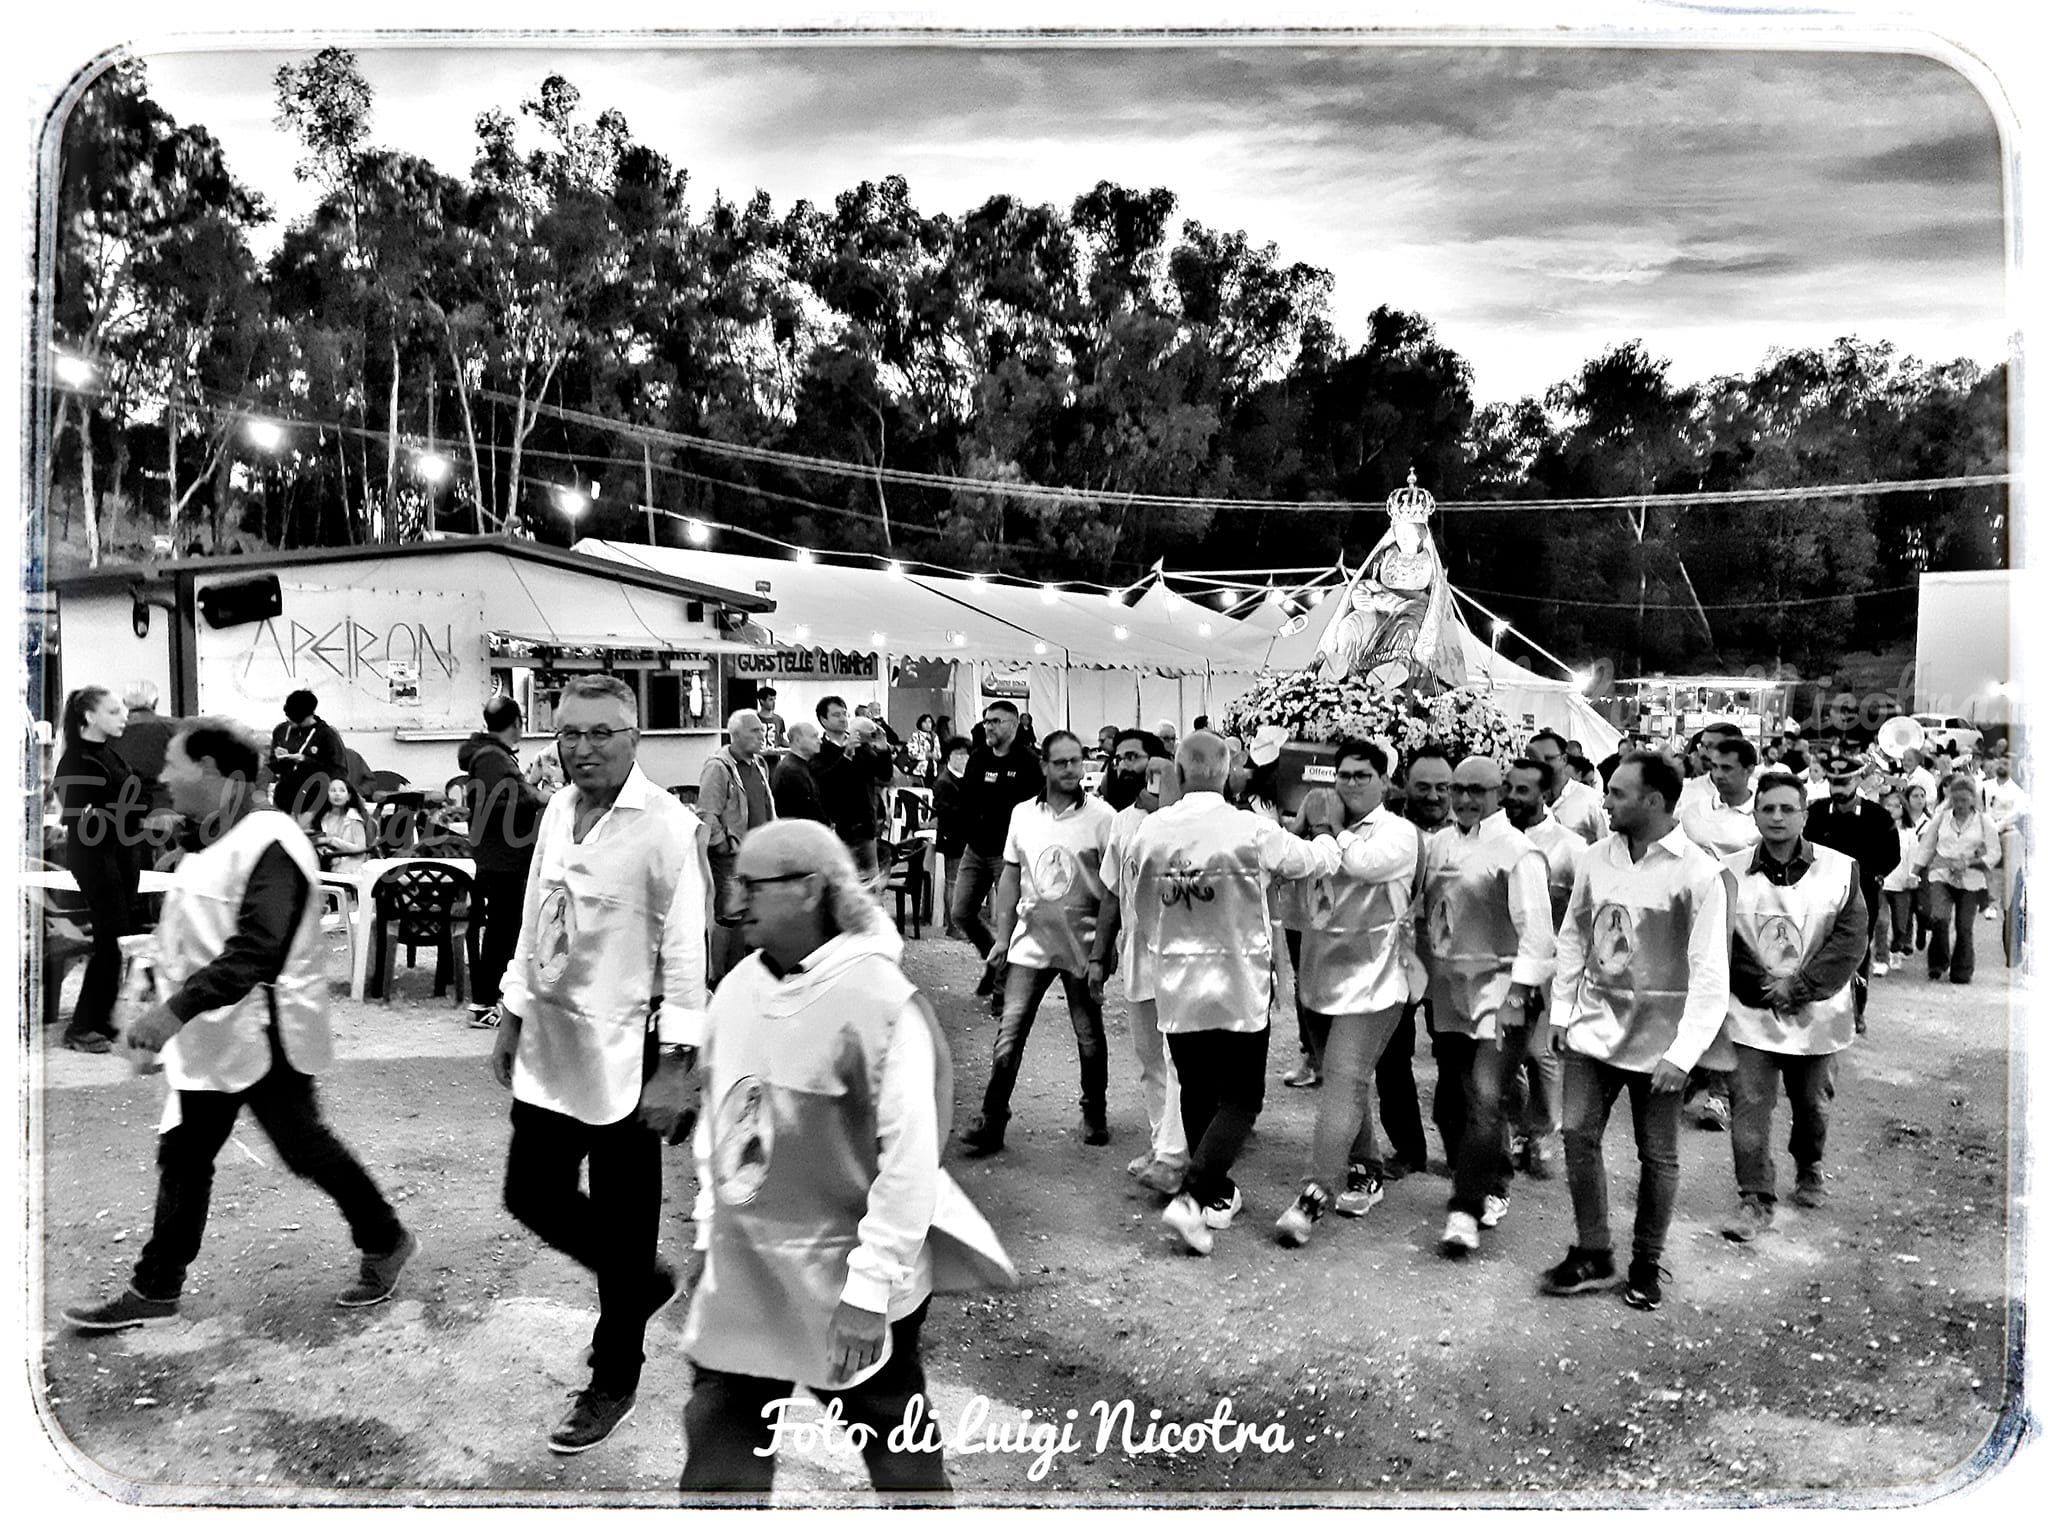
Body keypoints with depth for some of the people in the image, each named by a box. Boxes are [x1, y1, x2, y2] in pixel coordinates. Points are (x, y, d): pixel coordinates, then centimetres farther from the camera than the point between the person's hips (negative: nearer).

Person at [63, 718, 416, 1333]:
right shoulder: (213, 839, 10)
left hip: (263, 1032, -9)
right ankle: (154, 1288, 26)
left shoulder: (268, 843, -21)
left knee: (304, 1148, 4)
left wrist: (174, 1010, -33)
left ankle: (385, 1242, 22)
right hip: (209, 1034, 9)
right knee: (183, 1155, 14)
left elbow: (256, 952, -30)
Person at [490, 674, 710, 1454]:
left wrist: (676, 1065, -18)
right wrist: (512, 1015, 16)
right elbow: (535, 920, 15)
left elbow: (685, 951, -17)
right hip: (548, 1047, 7)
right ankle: (643, 1283, 39)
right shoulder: (557, 810, 6)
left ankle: (612, 1381, 28)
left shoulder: (666, 826, -16)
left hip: (623, 1055, -7)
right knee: (531, 1195, 14)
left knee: (622, 1223, 7)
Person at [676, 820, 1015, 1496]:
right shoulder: (739, 987, 0)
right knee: (720, 1439, 13)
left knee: (898, 1447, 14)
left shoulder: (881, 1000, -21)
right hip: (743, 1270, 6)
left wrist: (869, 1290, -20)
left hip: (842, 1276, -6)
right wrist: (710, 1226, 12)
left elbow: (910, 1158, -21)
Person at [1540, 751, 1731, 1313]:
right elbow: (1572, 936, 11)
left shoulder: (1698, 874, -14)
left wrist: (1682, 1054, -19)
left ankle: (1647, 1265, 26)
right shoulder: (1598, 856, 0)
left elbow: (1710, 975, -15)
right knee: (1578, 1134, 2)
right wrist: (1562, 1010, 9)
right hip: (1594, 1027, 4)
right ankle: (1592, 1255, 19)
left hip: (1657, 1040, -4)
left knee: (1657, 1155, 8)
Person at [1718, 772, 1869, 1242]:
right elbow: (1722, 944, -5)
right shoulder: (1730, 872, -4)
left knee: (1812, 1102, 17)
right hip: (1751, 1014, -1)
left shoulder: (1840, 870, -3)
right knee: (1750, 1106, -6)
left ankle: (1810, 1168, 44)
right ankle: (1756, 1200, 2)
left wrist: (1799, 986, -16)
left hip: (1818, 1014, 1)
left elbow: (1850, 939, -8)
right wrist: (1762, 987, -15)